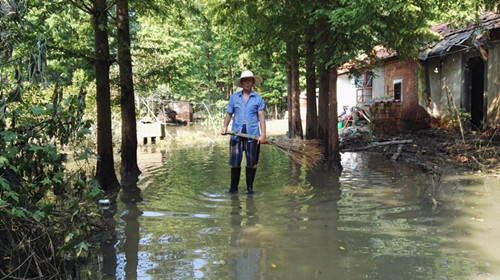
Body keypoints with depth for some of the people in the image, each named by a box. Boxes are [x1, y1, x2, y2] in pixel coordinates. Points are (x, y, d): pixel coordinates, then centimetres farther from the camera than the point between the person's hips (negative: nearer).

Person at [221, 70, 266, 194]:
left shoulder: (258, 99, 6)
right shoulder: (234, 97, 11)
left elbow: (262, 117, 0)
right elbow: (229, 114, 13)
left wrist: (263, 134, -11)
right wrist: (225, 127, -4)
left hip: (252, 135, -1)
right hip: (236, 134, 1)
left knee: (251, 163, 4)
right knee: (234, 163, 3)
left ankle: (250, 187, 17)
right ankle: (233, 187, 17)